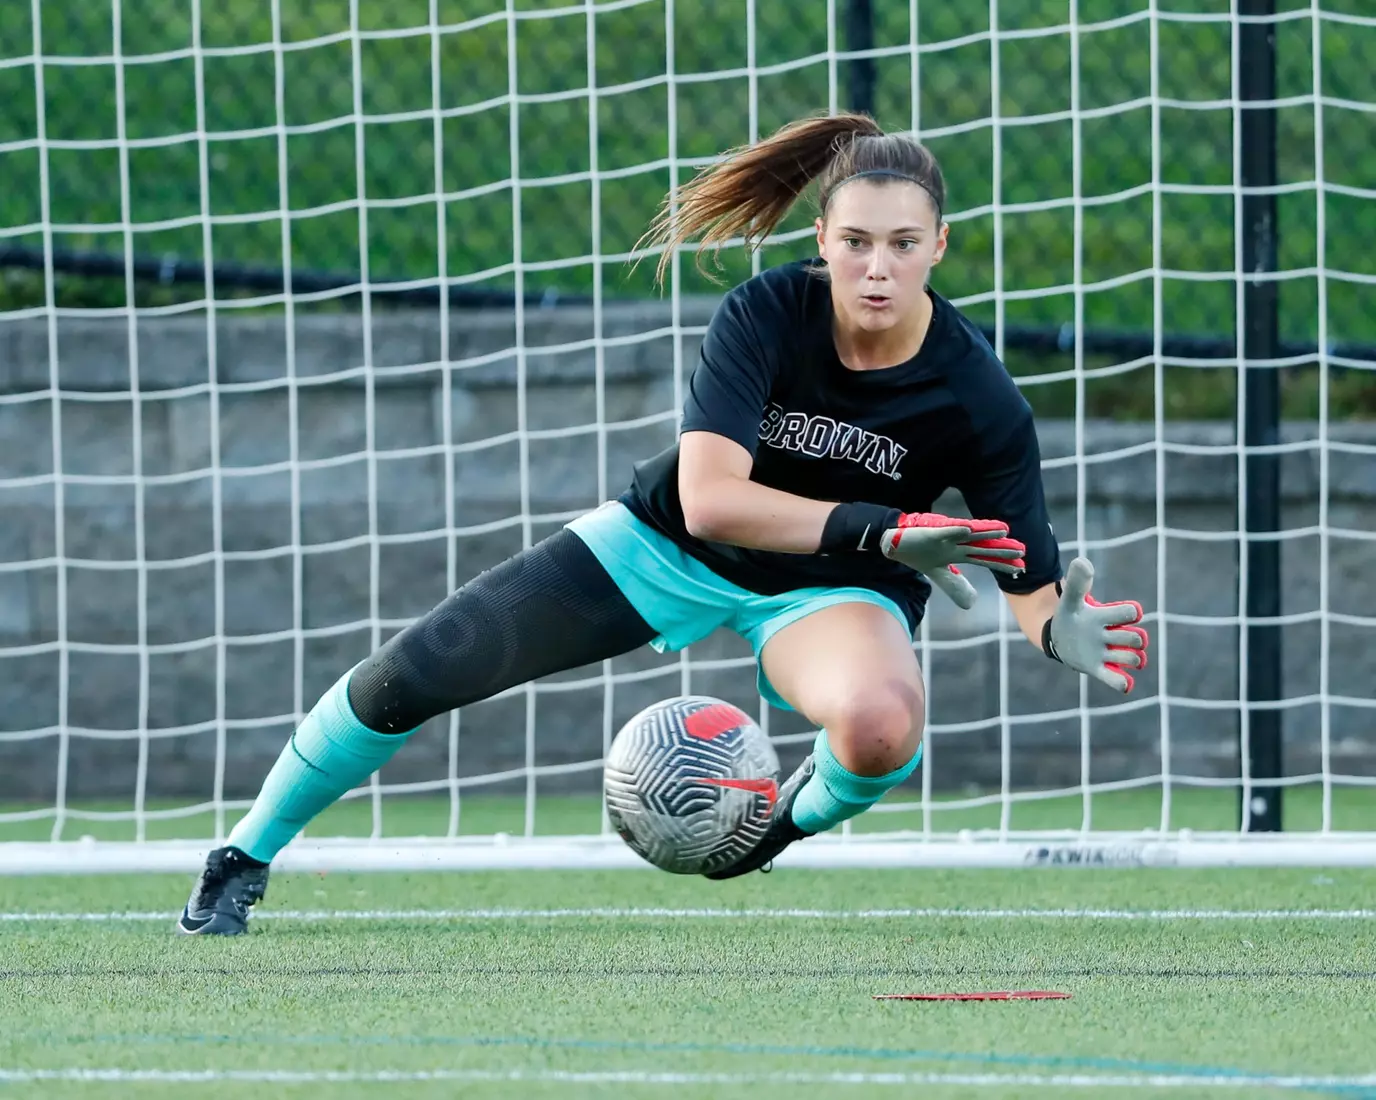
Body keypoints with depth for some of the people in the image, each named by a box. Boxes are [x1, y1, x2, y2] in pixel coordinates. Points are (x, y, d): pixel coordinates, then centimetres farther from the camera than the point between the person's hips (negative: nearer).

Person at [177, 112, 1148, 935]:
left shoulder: (979, 399, -25)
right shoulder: (767, 313, -26)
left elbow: (1031, 582, -20)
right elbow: (711, 497, -34)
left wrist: (1067, 634, -44)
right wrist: (883, 529, -42)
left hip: (836, 589, -1)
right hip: (676, 541, 1)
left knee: (883, 723, -38)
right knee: (415, 675, -7)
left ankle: (799, 816, 1)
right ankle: (243, 862, 18)